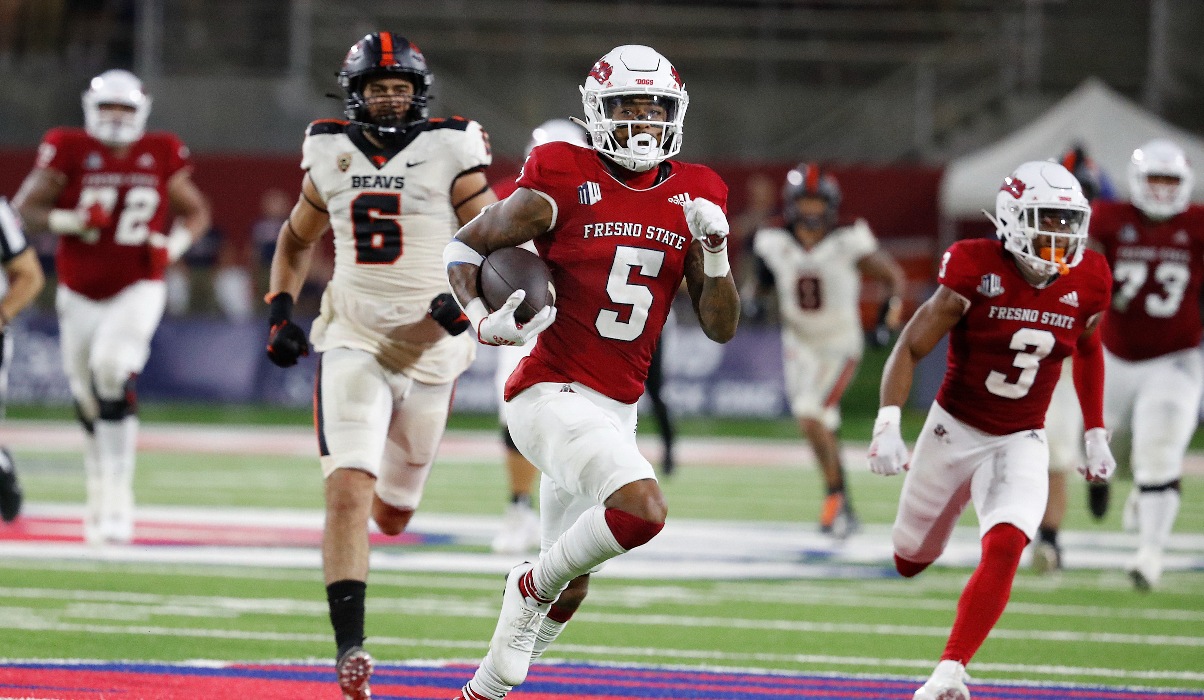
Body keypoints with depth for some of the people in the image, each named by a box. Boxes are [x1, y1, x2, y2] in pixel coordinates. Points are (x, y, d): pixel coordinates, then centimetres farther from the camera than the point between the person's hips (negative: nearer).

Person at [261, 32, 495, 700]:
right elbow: (295, 242, 19)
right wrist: (280, 310, 5)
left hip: (428, 347, 0)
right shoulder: (331, 157, 3)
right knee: (347, 490, -19)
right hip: (353, 342, 0)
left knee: (393, 511, 16)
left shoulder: (450, 153, -6)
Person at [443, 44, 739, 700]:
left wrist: (715, 252, -10)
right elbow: (465, 247, 1)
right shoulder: (563, 184, -9)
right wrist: (484, 321, -16)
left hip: (615, 411, 7)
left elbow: (720, 327, 6)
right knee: (643, 510, -29)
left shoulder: (692, 198, 6)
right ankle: (532, 584, -4)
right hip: (552, 396, -7)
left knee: (568, 587, 15)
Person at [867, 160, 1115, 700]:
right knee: (911, 559, 16)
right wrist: (888, 423, -27)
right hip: (954, 431, -1)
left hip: (1020, 444, 1)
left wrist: (1095, 435, 17)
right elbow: (911, 348, -15)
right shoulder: (977, 270, -19)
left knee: (1004, 549, -25)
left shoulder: (1087, 284, -7)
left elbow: (1087, 351, 15)